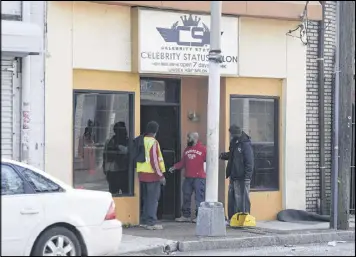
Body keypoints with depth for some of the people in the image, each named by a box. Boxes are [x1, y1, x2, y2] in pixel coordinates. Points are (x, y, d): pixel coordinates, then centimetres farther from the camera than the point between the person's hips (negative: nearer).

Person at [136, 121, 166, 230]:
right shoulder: (153, 142, -13)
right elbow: (154, 160, -17)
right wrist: (161, 175, -13)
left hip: (142, 173, 7)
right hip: (152, 174, -7)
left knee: (146, 198, 15)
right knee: (153, 199, -3)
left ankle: (144, 221, 18)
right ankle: (151, 222, -5)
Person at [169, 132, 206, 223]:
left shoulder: (203, 149, -5)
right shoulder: (187, 149, 16)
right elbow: (182, 162, 19)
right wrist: (174, 167, 9)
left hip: (199, 178, -7)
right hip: (188, 177, 7)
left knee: (199, 197, -5)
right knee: (186, 196, 11)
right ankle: (186, 215, 19)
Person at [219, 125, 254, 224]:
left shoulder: (246, 145, -13)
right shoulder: (234, 144, 14)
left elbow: (249, 162, -17)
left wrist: (247, 176, -21)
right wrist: (222, 155, 13)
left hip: (241, 178, -9)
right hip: (233, 177, 9)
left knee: (242, 199, -6)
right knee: (232, 199, 12)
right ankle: (231, 219, 19)